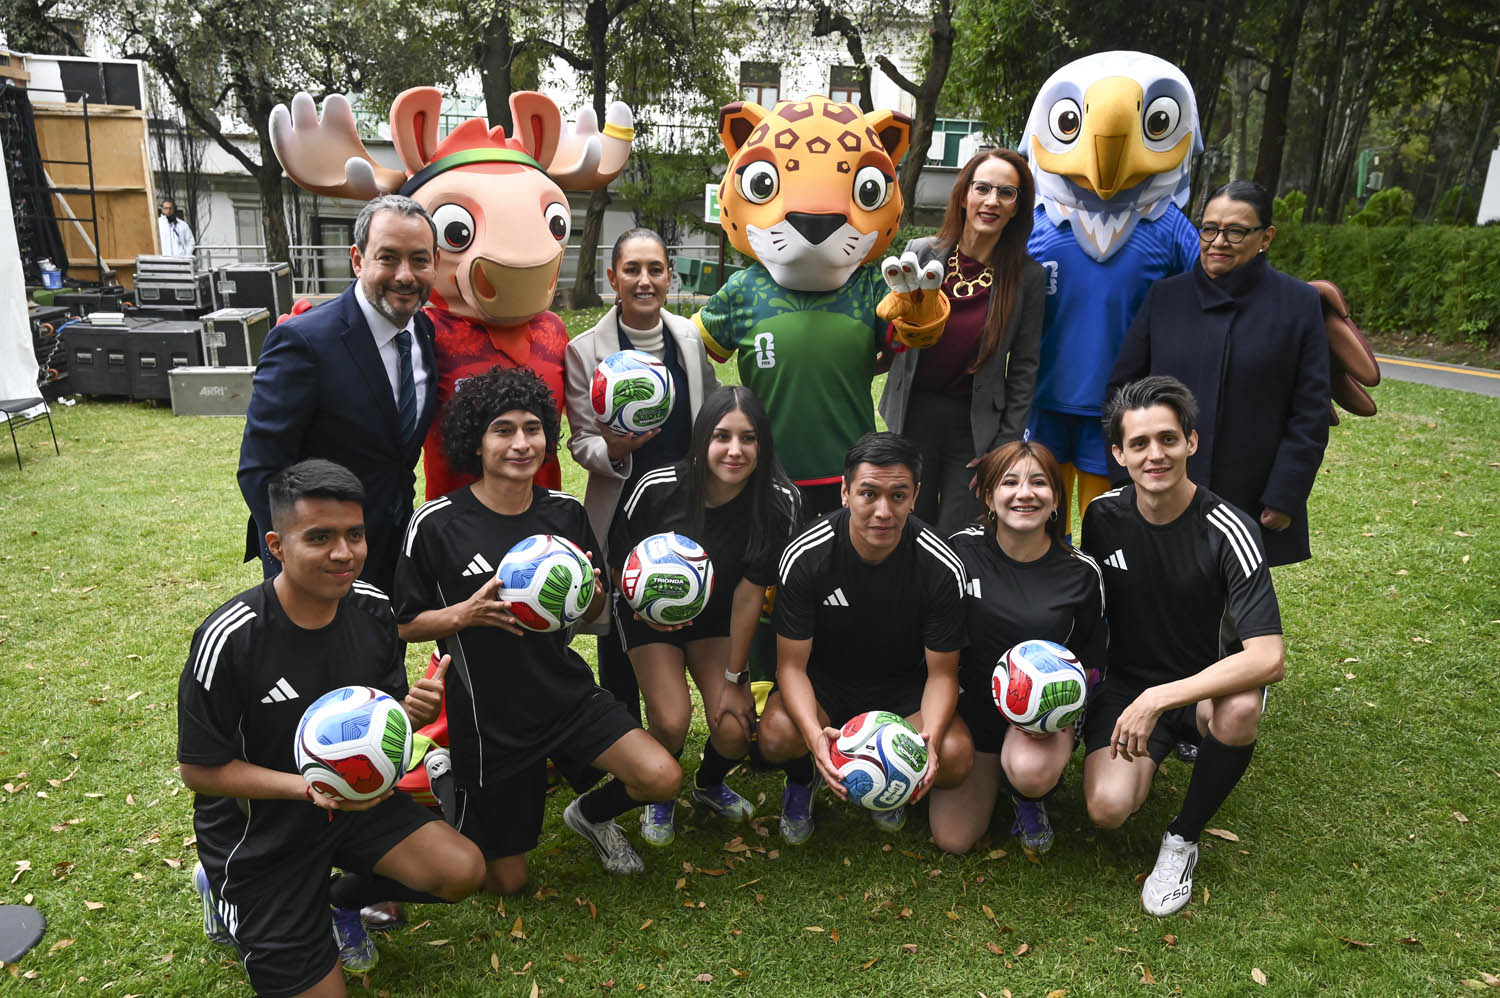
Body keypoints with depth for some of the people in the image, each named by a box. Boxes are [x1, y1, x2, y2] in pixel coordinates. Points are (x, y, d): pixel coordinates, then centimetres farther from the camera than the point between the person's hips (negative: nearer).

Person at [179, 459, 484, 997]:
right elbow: (200, 769, -17)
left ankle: (342, 900, 16)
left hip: (356, 799, 4)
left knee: (462, 871, -15)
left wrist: (409, 711, -22)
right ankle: (226, 894, 28)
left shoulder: (374, 609, -11)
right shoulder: (229, 639, -26)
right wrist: (309, 788, -30)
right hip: (257, 833, -4)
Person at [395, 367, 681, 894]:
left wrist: (591, 593, -15)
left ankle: (591, 814, 18)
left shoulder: (566, 512, -2)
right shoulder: (436, 524, -14)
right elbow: (402, 624, -7)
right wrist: (464, 614, -25)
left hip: (569, 693, 3)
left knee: (663, 777, -16)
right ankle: (467, 820, 41)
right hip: (488, 717, -3)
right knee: (508, 882, 7)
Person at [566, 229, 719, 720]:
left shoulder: (690, 337, 4)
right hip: (621, 512, -2)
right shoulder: (585, 350, -6)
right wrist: (613, 450, -25)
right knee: (619, 636, 7)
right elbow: (581, 443, -3)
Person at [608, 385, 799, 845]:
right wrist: (647, 610, -27)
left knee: (735, 729, -13)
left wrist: (734, 678, -12)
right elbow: (618, 562, -10)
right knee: (671, 721, -20)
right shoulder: (658, 489, -27)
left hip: (716, 617, 2)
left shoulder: (778, 502, -25)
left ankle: (710, 785, 25)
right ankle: (658, 796, 16)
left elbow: (750, 591, -17)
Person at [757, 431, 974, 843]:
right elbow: (792, 664, -18)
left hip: (902, 682, 2)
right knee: (778, 734, -33)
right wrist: (814, 733, -38)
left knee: (955, 757, -25)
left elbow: (942, 673, -11)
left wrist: (930, 739, -33)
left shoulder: (943, 568, -20)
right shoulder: (805, 556, -22)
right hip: (823, 677, -1)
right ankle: (801, 780, 7)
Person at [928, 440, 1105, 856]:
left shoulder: (1081, 572, -9)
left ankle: (1030, 796, 4)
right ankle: (991, 774, 27)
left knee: (1030, 770, -36)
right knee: (952, 840, -6)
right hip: (974, 703, 1)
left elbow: (1092, 661, 2)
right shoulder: (963, 550, -10)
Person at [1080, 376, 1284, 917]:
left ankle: (1183, 838, -9)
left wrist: (1158, 699, -33)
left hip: (1206, 682, -2)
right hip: (1125, 682, 2)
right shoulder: (1103, 516, -7)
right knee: (1108, 808, -22)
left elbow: (1267, 658, -28)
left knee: (1242, 709, -38)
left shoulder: (1228, 532, -19)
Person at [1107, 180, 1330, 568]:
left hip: (1251, 504, -1)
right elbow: (1122, 386, 6)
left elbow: (1310, 413, -2)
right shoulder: (1165, 296, 4)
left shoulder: (1300, 304, 0)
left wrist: (1285, 497, -7)